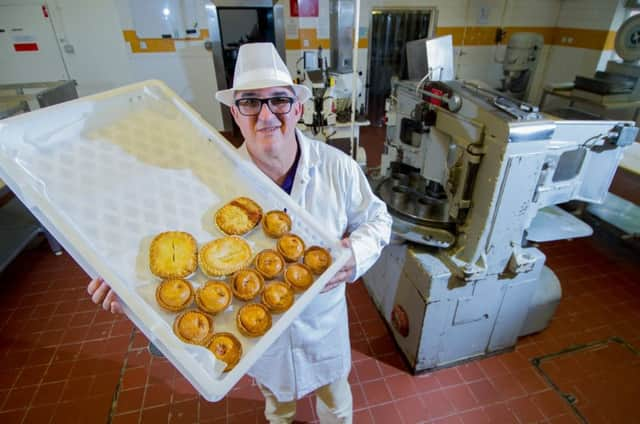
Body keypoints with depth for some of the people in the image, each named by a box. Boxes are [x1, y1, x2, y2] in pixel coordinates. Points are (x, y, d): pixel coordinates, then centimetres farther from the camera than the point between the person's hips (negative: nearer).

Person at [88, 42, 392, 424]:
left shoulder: (337, 167, -21)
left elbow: (376, 219, -8)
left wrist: (357, 252, -30)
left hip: (324, 318, 0)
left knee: (334, 392, 31)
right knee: (275, 392, 35)